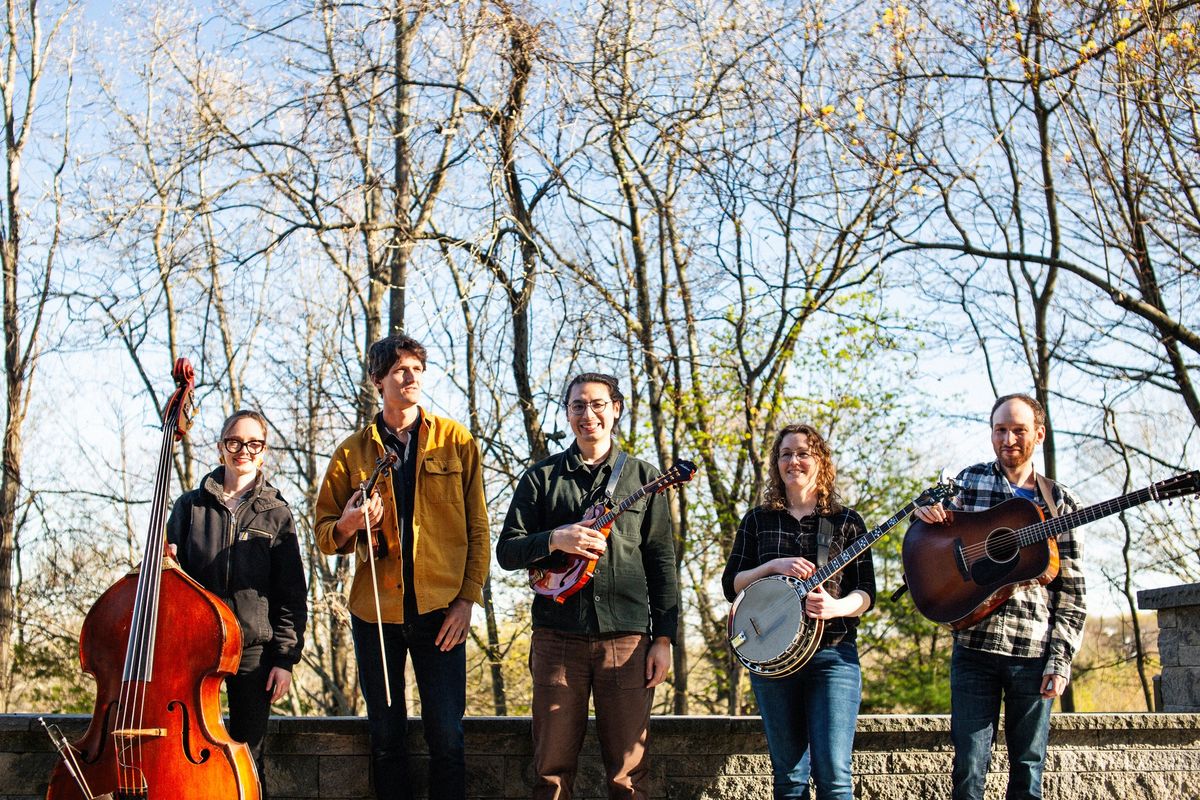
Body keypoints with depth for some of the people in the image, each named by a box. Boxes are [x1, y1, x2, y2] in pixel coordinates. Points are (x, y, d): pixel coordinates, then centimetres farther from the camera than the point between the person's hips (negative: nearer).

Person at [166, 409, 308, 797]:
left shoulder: (275, 513, 5)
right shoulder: (191, 505, 9)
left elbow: (292, 593, 3)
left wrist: (285, 657, -4)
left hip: (253, 649, -1)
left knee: (248, 757, 4)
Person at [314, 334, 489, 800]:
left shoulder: (456, 442, 5)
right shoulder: (353, 452, 7)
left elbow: (477, 528, 4)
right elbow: (324, 535, 11)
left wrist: (468, 597, -5)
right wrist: (347, 526, -12)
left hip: (440, 610, -1)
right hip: (375, 610, 1)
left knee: (446, 734, -1)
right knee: (386, 735, 9)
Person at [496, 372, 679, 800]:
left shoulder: (643, 477, 10)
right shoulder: (541, 476, 10)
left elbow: (662, 562, 7)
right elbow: (506, 551, 6)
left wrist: (663, 638, 0)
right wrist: (554, 540, -13)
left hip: (628, 636, 0)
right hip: (557, 636, 0)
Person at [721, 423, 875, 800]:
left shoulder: (846, 521, 6)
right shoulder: (758, 520, 10)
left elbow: (865, 593, 3)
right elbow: (730, 584, 5)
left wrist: (836, 606, -18)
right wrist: (773, 566, -11)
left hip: (833, 654, -1)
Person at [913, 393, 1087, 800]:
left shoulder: (1058, 502, 6)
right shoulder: (968, 481, 8)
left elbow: (1071, 590, 4)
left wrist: (1060, 660, -4)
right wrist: (927, 514, -7)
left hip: (1034, 653, 0)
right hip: (974, 646, 0)